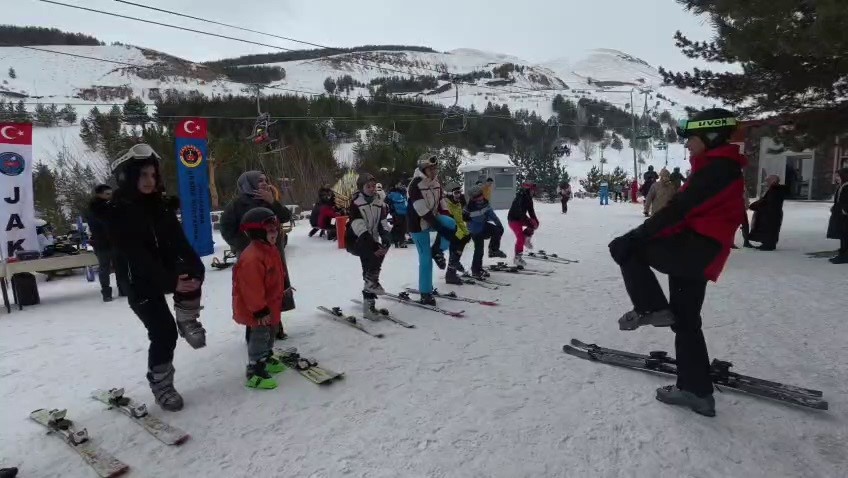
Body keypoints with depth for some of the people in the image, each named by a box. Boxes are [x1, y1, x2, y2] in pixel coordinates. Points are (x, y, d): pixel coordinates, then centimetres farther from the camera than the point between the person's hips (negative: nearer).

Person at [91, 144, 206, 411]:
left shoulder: (161, 205, 3)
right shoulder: (116, 212, -15)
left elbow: (179, 240, -5)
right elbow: (136, 256, -25)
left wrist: (194, 269, -22)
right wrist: (170, 282, -37)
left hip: (169, 270, 4)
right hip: (141, 281, -4)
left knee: (194, 269, -27)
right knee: (164, 333, -8)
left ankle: (187, 320, -1)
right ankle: (161, 386, 14)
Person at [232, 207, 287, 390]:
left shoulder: (270, 249, 5)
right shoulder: (252, 257, -29)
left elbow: (277, 276, 20)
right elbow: (252, 287, -29)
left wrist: (283, 289, 27)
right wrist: (260, 310, -26)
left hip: (270, 304, 10)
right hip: (258, 309, -10)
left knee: (270, 332, 23)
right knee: (260, 337, -4)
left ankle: (267, 359, 41)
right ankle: (255, 372, 5)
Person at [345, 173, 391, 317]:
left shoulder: (379, 203, 3)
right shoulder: (356, 203, -15)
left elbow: (383, 223, -1)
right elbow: (359, 227, -25)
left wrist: (386, 238, -23)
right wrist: (374, 246, -35)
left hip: (370, 240, 5)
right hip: (354, 241, -5)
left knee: (369, 270, -1)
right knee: (376, 253, -33)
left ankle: (369, 305, 7)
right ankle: (372, 282, -20)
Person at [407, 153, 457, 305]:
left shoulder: (436, 184, 6)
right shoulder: (415, 185, -18)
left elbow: (442, 205, 9)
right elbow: (423, 211, -25)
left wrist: (447, 222, -5)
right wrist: (440, 227, -26)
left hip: (432, 219, 6)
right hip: (418, 224, -6)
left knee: (451, 225, -23)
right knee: (426, 258, -7)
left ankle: (437, 251, 0)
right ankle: (425, 293, 6)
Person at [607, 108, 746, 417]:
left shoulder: (718, 167, -11)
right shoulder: (717, 167, 21)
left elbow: (679, 209, -21)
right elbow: (689, 211, 21)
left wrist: (637, 236, -22)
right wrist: (647, 234, 15)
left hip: (697, 248, -10)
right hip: (698, 252, 10)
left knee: (624, 248, -15)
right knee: (685, 321, 13)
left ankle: (651, 308, -6)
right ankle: (697, 391, 20)